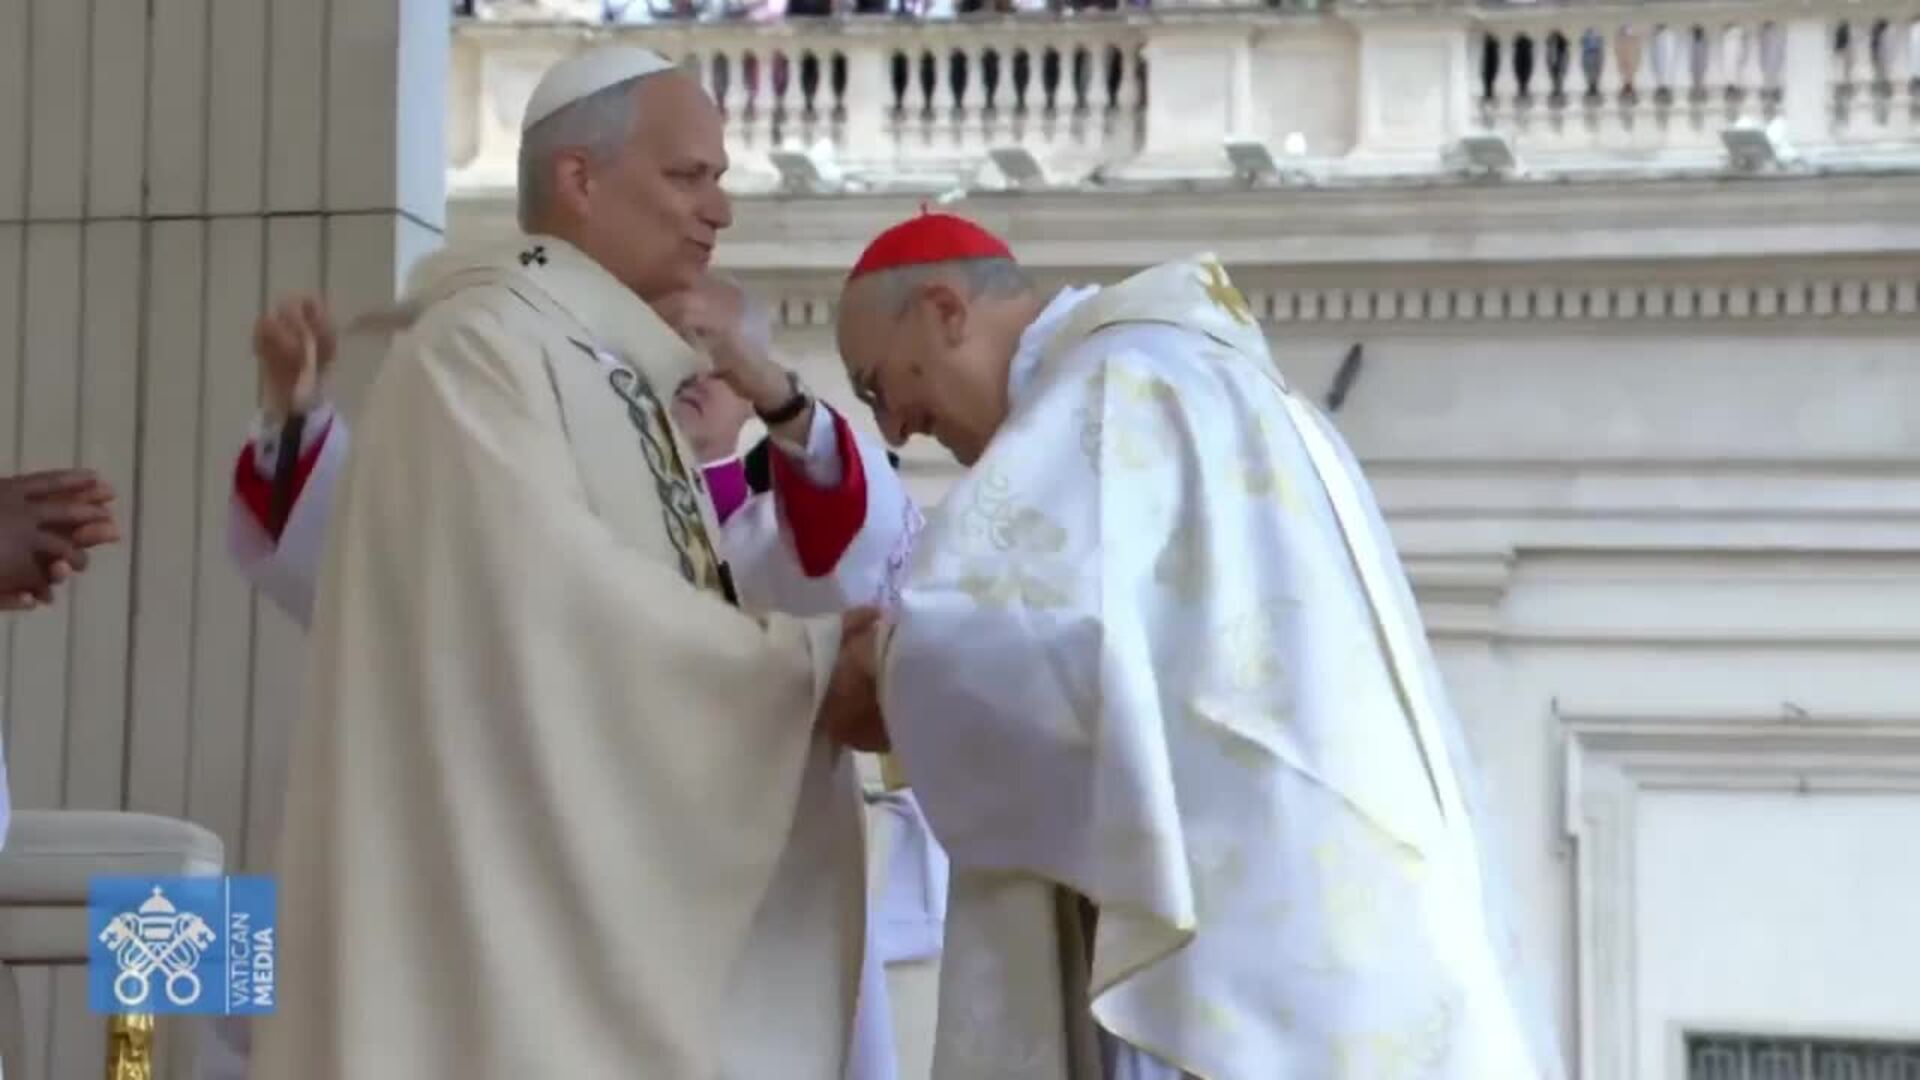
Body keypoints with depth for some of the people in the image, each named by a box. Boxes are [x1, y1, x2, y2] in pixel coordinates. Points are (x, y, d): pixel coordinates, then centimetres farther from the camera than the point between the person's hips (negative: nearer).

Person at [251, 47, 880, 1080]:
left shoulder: (618, 373, 18)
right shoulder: (480, 347, -9)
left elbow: (656, 623, 14)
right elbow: (552, 599, -20)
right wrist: (807, 666, -14)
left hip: (609, 885, 9)